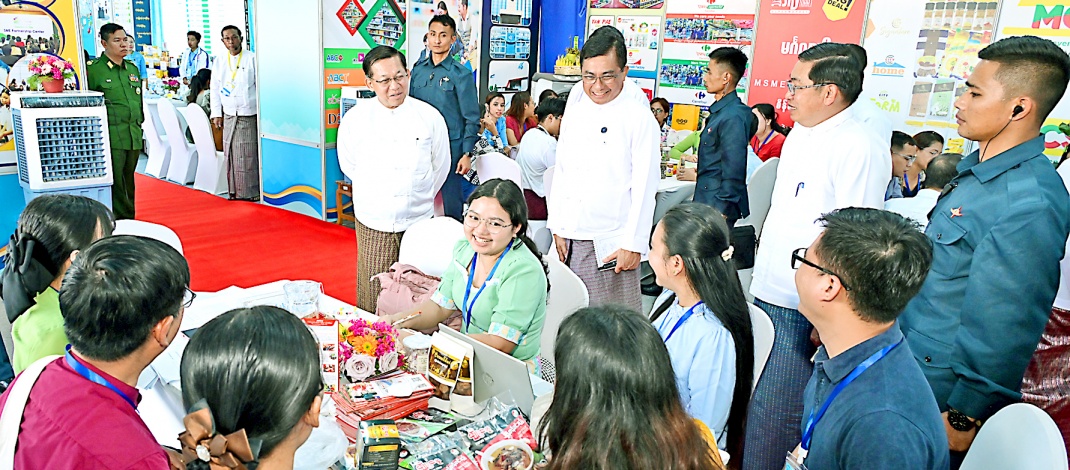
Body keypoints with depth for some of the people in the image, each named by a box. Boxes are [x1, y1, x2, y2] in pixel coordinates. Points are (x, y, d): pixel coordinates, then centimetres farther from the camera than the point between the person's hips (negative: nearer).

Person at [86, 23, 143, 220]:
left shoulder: (133, 69, 16)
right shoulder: (93, 69, -5)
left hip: (134, 137, 6)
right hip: (111, 137, -6)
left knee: (128, 182, 13)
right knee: (114, 183, -6)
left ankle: (130, 222, 20)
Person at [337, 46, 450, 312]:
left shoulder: (430, 117, -4)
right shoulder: (354, 120, -4)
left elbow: (441, 165, 9)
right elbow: (348, 166, 11)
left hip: (419, 222, 0)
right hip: (373, 223, 0)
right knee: (373, 297, 3)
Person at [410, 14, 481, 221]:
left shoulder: (461, 74, -5)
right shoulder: (418, 69, 7)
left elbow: (472, 118, -5)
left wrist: (467, 154, -10)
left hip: (450, 147, -4)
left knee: (451, 202, 4)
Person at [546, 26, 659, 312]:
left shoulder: (640, 118, -6)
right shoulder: (575, 110, 10)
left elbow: (644, 186, -8)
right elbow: (560, 172, 13)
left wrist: (634, 245, -10)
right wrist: (557, 227, 7)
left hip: (611, 243, -5)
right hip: (570, 238, 5)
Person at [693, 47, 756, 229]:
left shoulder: (734, 117, -18)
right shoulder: (718, 111, 11)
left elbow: (733, 174, -20)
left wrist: (719, 213, -19)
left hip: (718, 209, -9)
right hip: (706, 205, 9)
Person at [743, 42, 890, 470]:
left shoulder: (859, 149, -18)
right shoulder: (800, 134, 11)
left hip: (803, 310, -8)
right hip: (767, 296, 8)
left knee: (772, 419, -1)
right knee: (751, 406, 17)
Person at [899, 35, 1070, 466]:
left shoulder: (1029, 204, -26)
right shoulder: (975, 166, 3)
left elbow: (1003, 329, -23)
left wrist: (965, 418, -17)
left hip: (944, 394, -8)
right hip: (909, 368, 8)